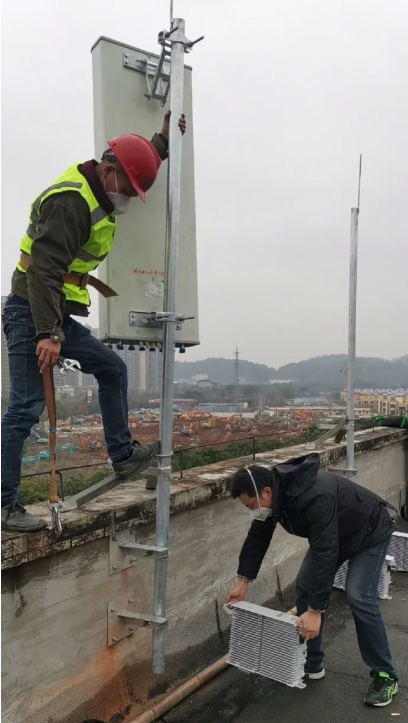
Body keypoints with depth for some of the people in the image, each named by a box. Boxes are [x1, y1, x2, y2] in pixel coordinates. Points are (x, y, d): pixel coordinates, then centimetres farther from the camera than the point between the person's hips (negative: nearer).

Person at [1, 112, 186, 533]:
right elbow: (45, 268, -28)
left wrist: (163, 141, 35)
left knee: (112, 369, 14)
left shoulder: (98, 192, 12)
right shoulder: (71, 202, -20)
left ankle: (123, 456, 23)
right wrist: (48, 334, -32)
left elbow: (137, 163, 36)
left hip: (56, 316, 10)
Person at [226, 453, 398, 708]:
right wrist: (243, 581, -7)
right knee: (305, 586, 1)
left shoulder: (315, 497, -43)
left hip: (370, 534, -8)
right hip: (332, 535, 8)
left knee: (359, 597, -17)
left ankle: (385, 675, 2)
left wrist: (315, 610, -40)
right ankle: (312, 664, 15)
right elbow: (257, 538, -5)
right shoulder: (273, 494, -17)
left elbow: (325, 553, -42)